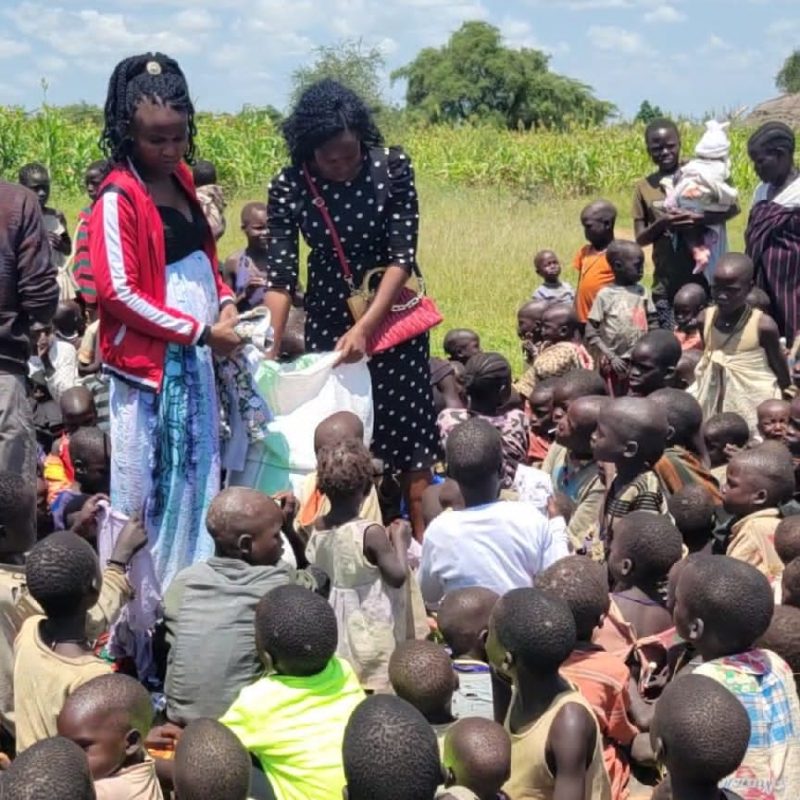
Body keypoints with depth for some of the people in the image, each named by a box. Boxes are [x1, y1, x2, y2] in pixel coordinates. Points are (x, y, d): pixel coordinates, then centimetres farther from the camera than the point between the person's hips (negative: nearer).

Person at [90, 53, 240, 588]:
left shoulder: (182, 179, 9)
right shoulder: (118, 198, -14)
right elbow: (118, 293, -18)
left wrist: (226, 301, 1)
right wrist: (201, 330, -16)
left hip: (196, 360, 8)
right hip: (149, 365, -8)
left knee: (199, 481, 13)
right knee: (146, 491, 0)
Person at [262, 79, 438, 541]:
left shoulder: (392, 167, -16)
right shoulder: (289, 188, -13)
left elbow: (403, 257, -16)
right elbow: (281, 274, -12)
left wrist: (365, 328, -24)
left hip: (392, 314, -1)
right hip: (328, 320, 1)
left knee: (408, 428, 3)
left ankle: (422, 537, 12)